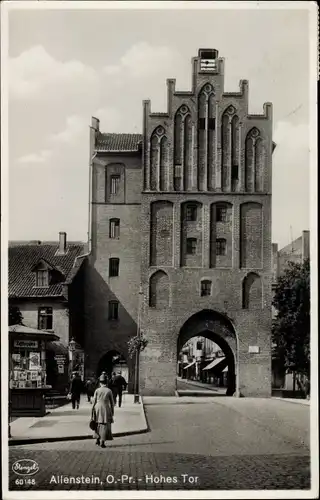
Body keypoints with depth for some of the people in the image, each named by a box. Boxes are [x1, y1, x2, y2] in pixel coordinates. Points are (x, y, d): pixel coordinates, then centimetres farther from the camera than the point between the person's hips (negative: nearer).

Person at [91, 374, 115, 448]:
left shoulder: (97, 390, -4)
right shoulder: (109, 391, -6)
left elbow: (94, 401, -3)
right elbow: (112, 402, -2)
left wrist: (92, 411, 4)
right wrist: (112, 411, 9)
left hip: (98, 408, 2)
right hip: (106, 409, -2)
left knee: (98, 424, 20)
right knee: (105, 425, 2)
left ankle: (97, 439, 26)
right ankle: (102, 442, -5)